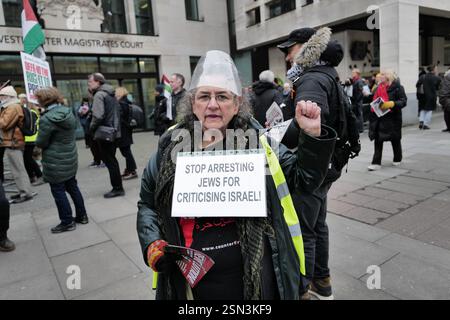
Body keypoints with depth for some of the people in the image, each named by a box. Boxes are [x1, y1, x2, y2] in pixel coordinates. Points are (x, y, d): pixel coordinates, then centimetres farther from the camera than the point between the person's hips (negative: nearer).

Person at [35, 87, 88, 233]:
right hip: (71, 159, 7)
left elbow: (41, 143, -14)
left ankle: (67, 222, 14)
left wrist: (39, 139, 6)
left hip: (55, 163, -7)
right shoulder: (68, 112, 1)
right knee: (73, 188, 18)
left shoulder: (46, 119, -20)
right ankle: (82, 216, 27)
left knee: (58, 192, 5)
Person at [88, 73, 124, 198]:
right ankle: (118, 187, 21)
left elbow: (98, 116, -21)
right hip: (114, 132, 9)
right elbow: (117, 112, 19)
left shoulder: (99, 94, -13)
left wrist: (91, 128, -6)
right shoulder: (110, 94, 15)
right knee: (112, 160, 15)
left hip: (104, 133, -9)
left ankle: (117, 188, 3)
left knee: (109, 161, -2)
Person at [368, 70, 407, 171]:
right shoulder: (380, 87, 12)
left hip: (392, 118, -5)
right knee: (378, 140, -1)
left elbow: (403, 101, -14)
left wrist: (392, 103, -29)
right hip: (379, 116, 5)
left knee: (395, 139, 12)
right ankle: (376, 163, 1)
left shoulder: (397, 87, -8)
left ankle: (397, 159, 33)